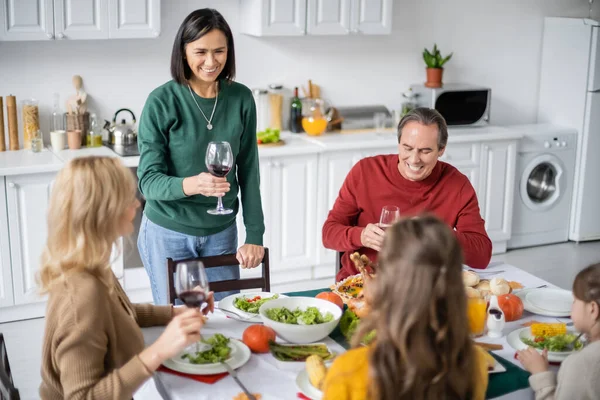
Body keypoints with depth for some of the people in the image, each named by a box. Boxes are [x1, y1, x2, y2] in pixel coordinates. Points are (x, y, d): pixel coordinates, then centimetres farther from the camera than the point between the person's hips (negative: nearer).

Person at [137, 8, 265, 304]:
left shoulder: (241, 99, -4)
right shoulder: (162, 102, -14)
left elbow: (248, 172, 2)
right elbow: (148, 181, -15)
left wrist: (255, 236, -2)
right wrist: (189, 185, -35)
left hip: (221, 233, 3)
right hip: (168, 234, -3)